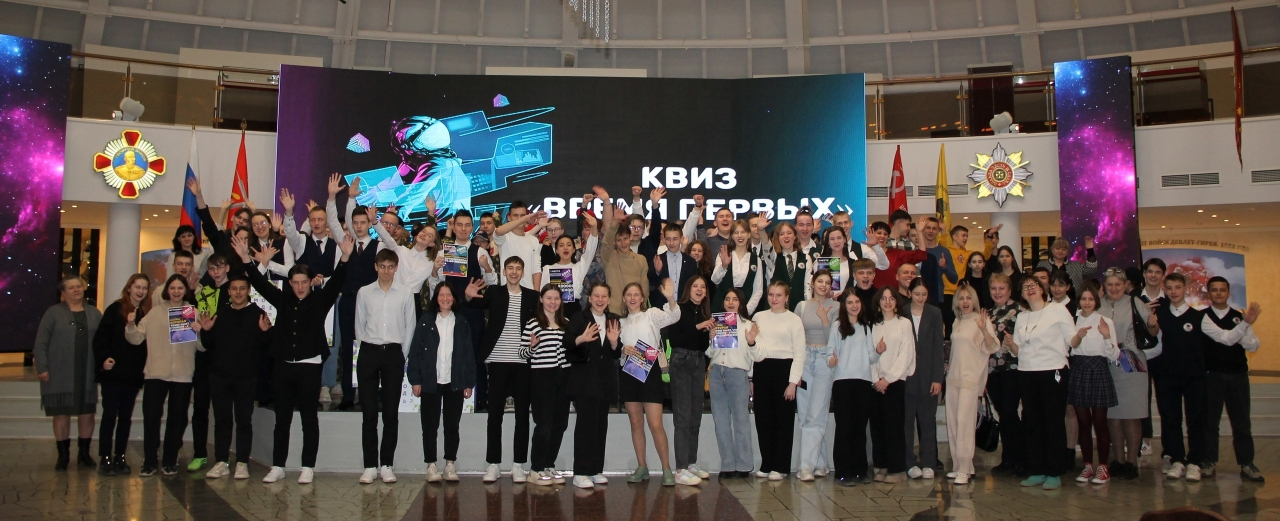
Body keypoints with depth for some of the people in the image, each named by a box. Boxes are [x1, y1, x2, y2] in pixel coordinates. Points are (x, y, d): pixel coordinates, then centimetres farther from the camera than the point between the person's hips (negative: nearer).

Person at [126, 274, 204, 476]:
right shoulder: (155, 312, 7)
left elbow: (202, 347, 2)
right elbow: (137, 338, 3)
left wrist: (200, 333, -17)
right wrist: (131, 325, -15)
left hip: (182, 375, 0)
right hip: (155, 373, 0)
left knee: (176, 418, 6)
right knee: (151, 416, -1)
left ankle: (170, 461, 16)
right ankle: (149, 461, 9)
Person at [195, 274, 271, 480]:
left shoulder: (257, 314, 1)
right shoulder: (220, 313, 11)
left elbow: (264, 346, -2)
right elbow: (209, 345, 12)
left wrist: (264, 332, -21)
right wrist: (206, 331, -6)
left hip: (246, 376, -3)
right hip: (219, 375, 3)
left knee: (244, 420, 1)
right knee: (222, 419, 6)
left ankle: (242, 463, 6)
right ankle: (221, 462, 13)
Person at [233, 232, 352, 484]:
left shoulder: (320, 300, 0)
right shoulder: (282, 299, 9)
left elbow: (336, 283, -12)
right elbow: (260, 284, 6)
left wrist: (345, 258, -27)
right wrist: (245, 259, -6)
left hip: (309, 366, -3)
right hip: (283, 366, 3)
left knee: (309, 419, 3)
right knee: (282, 419, 10)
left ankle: (308, 468, 10)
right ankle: (277, 466, 17)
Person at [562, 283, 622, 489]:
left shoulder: (614, 321, 12)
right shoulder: (579, 318, -1)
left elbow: (617, 354, 12)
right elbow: (567, 344, -13)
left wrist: (614, 342, -8)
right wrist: (580, 339, -31)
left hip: (605, 379, 5)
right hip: (584, 378, -5)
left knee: (601, 424, 7)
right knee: (586, 422, -10)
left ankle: (596, 470, 14)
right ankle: (581, 473, -8)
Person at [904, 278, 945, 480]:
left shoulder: (934, 313, 3)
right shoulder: (902, 313, 1)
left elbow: (938, 346, 1)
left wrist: (937, 377, -4)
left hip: (928, 373, 1)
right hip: (906, 373, -1)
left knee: (927, 419, 5)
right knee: (907, 419, 3)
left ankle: (928, 463, 12)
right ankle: (910, 463, 11)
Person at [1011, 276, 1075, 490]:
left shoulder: (1058, 310, 1)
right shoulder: (1021, 317, 15)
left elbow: (1073, 340, -4)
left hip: (1053, 372, -5)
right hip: (1026, 374, 5)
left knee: (1053, 422, -2)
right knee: (1031, 422, 6)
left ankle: (1054, 474, 4)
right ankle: (1036, 471, 14)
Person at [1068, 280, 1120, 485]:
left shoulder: (1105, 322, -1)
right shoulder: (1073, 321, 7)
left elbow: (1114, 356, -4)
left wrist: (1107, 337, -20)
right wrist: (1078, 337, -12)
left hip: (1099, 372, -3)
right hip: (1078, 372, 3)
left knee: (1099, 422, 1)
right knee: (1083, 422, 8)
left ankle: (1103, 467, 12)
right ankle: (1088, 465, 17)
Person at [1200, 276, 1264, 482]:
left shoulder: (1239, 316, 6)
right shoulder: (1204, 317, -3)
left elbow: (1253, 346, -1)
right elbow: (1226, 338, -16)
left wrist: (1246, 323, -16)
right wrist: (1246, 323, -27)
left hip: (1238, 375, 2)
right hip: (1212, 375, -2)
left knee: (1241, 421, 6)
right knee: (1210, 420, 5)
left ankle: (1247, 465, 13)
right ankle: (1209, 462, 14)